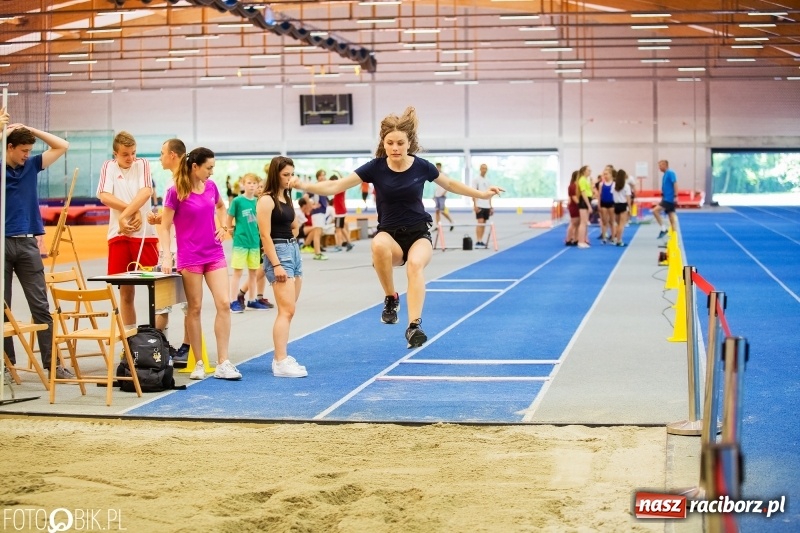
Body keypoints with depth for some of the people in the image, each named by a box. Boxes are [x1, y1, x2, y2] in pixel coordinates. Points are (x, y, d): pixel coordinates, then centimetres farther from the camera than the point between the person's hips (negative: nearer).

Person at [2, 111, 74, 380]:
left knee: (40, 306, 0)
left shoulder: (31, 165, 8)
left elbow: (62, 146, 10)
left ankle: (52, 362, 1)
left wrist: (31, 130, 2)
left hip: (27, 243, 2)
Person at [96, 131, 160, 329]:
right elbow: (104, 196, -6)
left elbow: (145, 192, -10)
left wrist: (124, 216, -18)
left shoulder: (142, 164, 5)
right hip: (119, 235, 1)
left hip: (144, 233, -1)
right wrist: (134, 210, -14)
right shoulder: (108, 167, 7)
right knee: (125, 290, 6)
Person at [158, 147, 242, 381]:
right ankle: (198, 364, 11)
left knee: (224, 304, -4)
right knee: (194, 308, 2)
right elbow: (165, 227, -9)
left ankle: (223, 363, 0)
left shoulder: (210, 186, 5)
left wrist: (222, 227, 11)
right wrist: (167, 256, -18)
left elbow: (221, 206, 27)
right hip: (190, 257, -5)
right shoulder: (176, 191, -10)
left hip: (214, 254, 5)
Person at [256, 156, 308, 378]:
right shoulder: (266, 200, -10)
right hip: (278, 253, -9)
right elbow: (265, 236, -16)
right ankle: (280, 362, -14)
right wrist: (276, 265, -20)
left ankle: (281, 357, 13)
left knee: (288, 310, 9)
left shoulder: (286, 198, 15)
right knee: (287, 310, -14)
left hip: (294, 251, 9)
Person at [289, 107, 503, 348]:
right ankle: (391, 298, -15)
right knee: (378, 244, -38)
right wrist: (304, 186, -25)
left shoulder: (422, 166, -5)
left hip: (419, 233, 0)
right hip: (390, 234, 0)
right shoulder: (376, 167, -9)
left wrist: (482, 194, 17)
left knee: (415, 264, -35)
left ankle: (414, 325, -40)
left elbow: (450, 184, 14)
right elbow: (337, 186, -12)